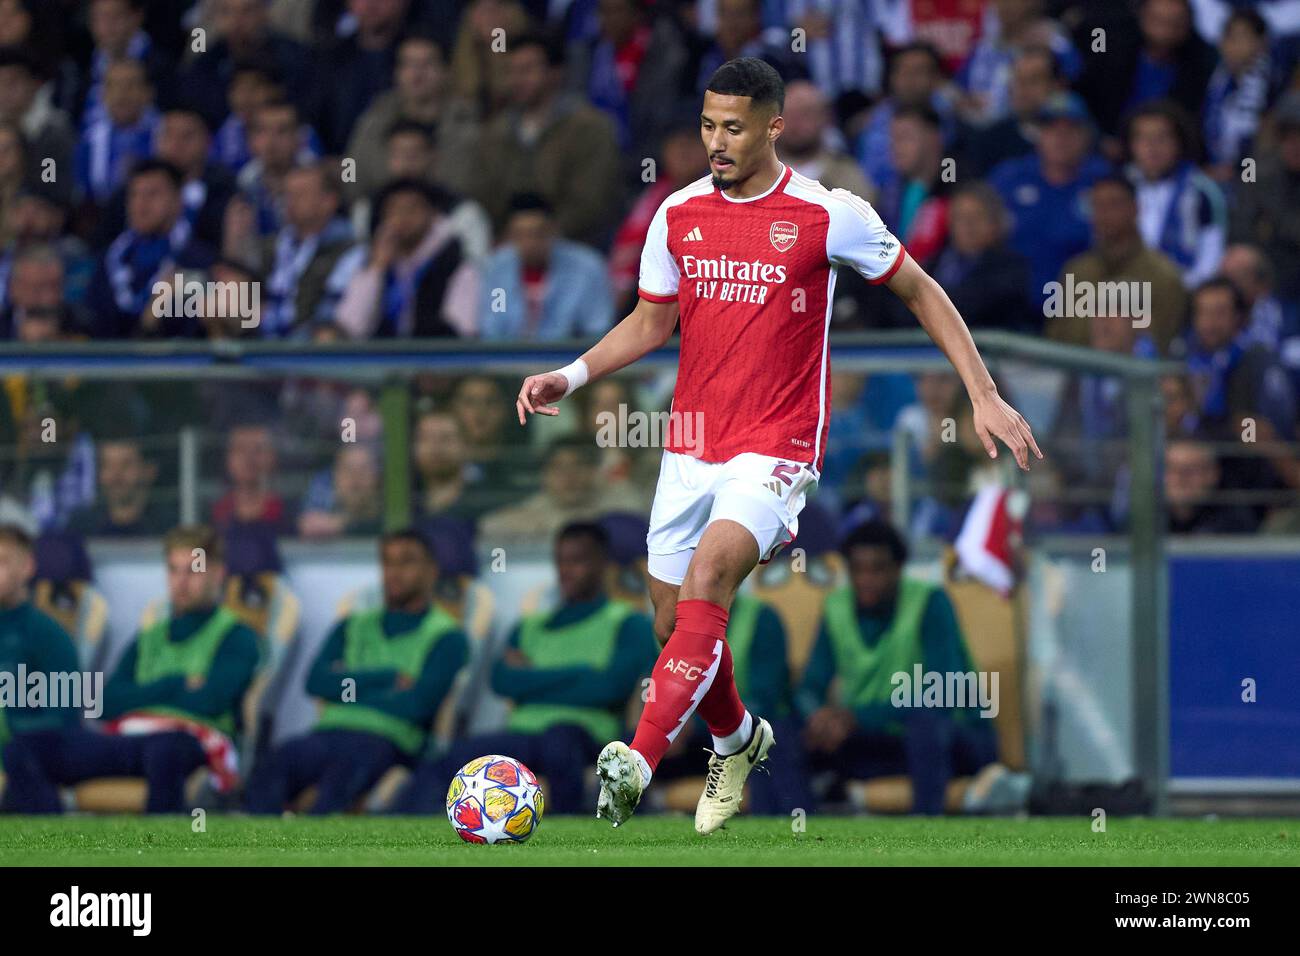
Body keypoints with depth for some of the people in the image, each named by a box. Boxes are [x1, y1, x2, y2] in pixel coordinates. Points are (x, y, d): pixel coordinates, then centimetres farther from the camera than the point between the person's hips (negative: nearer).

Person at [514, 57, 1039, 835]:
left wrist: (985, 397, -1)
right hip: (691, 447, 5)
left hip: (776, 451, -5)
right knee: (674, 621, 8)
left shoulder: (830, 216, -8)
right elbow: (650, 324, 17)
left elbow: (920, 291, 3)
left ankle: (641, 762, -35)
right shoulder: (679, 215, 4)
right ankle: (737, 739, 39)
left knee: (707, 576, -28)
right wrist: (571, 377, 1)